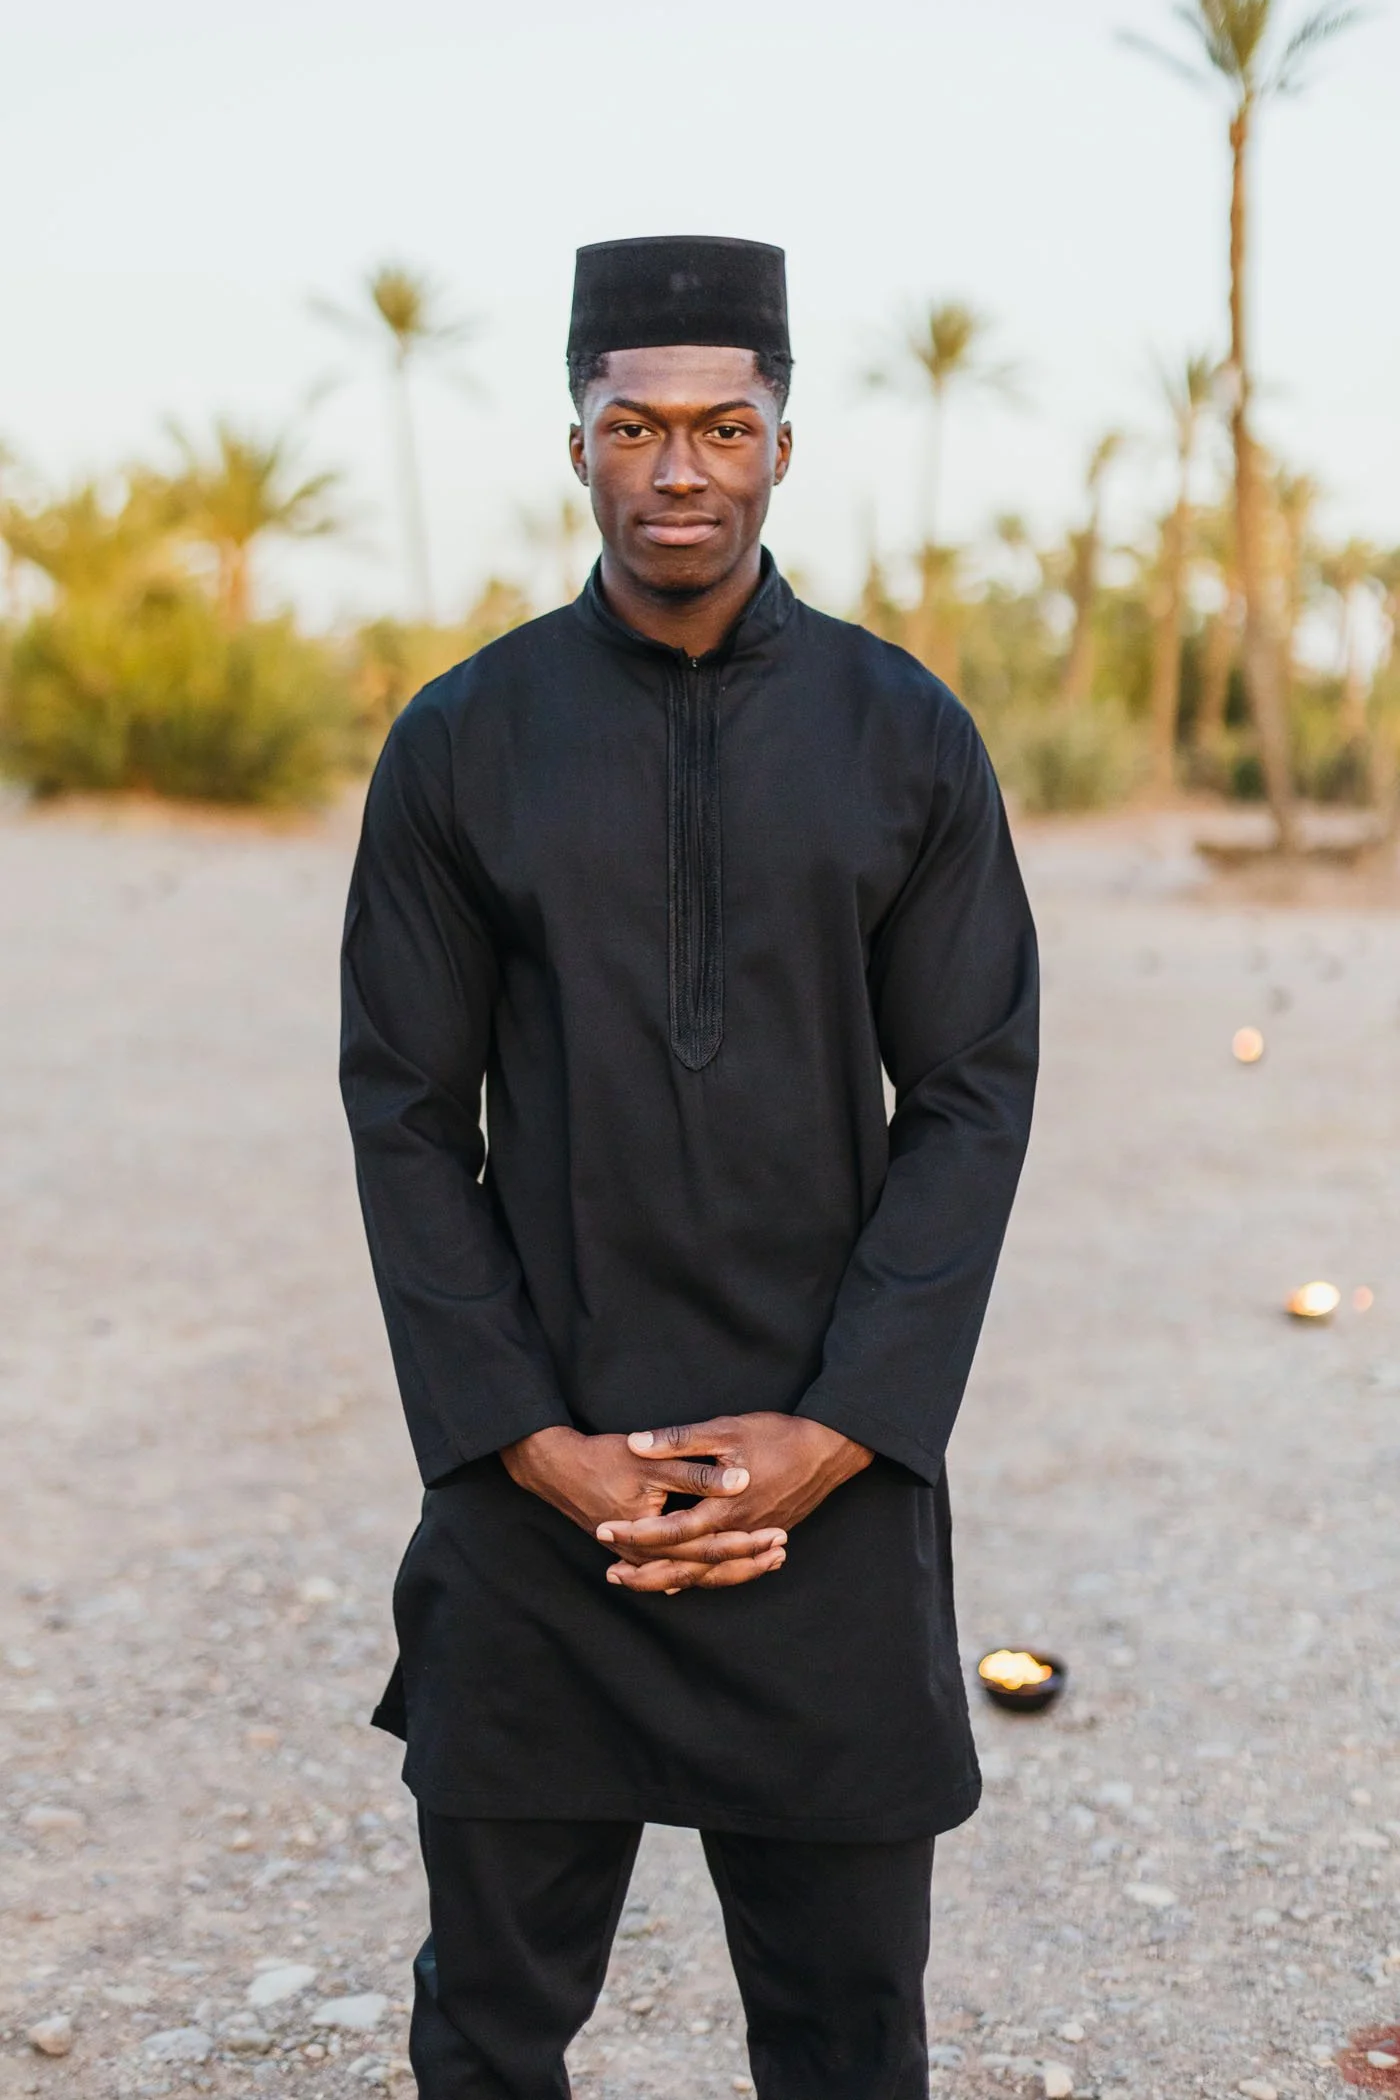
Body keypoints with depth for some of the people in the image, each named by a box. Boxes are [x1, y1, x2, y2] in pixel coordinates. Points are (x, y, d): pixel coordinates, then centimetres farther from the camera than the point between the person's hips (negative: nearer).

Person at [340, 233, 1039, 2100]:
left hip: (831, 1472, 0)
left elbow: (975, 1101, -1)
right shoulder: (462, 745, 0)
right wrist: (529, 1442, -8)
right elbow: (406, 1118, 0)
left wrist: (836, 1434, -10)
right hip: (538, 1477, 0)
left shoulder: (906, 739, 1)